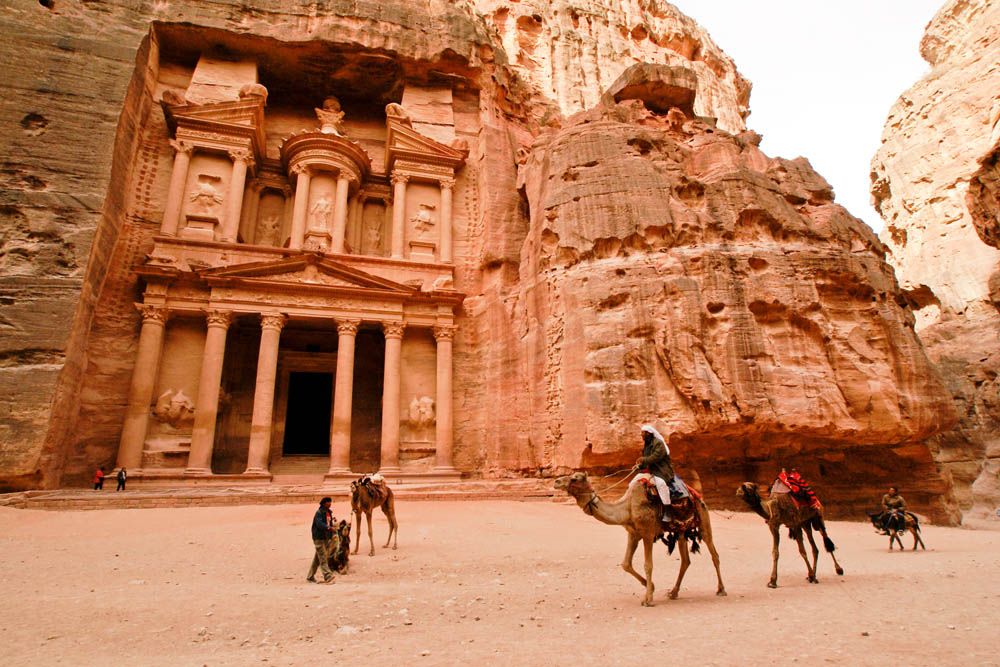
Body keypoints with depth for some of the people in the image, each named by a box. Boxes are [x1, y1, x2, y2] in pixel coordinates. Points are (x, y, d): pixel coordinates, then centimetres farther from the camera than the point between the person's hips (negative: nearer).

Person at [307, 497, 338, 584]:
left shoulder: (329, 512, 11)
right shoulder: (319, 512, -15)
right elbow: (319, 524, -31)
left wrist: (333, 534, 16)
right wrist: (328, 528, -45)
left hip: (326, 537, 9)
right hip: (319, 538, -8)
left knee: (317, 558, 16)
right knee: (323, 558, -9)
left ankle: (310, 576, 26)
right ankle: (328, 577, -10)